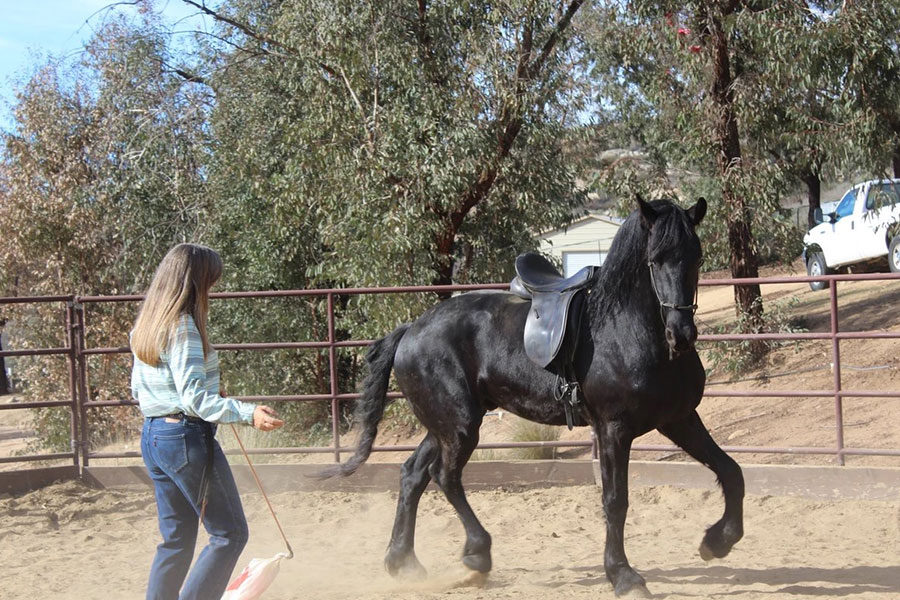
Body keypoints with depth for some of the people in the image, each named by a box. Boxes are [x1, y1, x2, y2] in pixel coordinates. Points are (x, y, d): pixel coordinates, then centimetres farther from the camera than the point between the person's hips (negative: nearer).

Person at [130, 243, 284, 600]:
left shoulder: (145, 327, 10)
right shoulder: (183, 327, -17)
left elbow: (138, 391, 16)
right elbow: (195, 399, -23)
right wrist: (248, 414, -30)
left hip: (152, 435, 9)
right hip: (186, 437, -9)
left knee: (176, 538, 15)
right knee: (230, 533, 0)